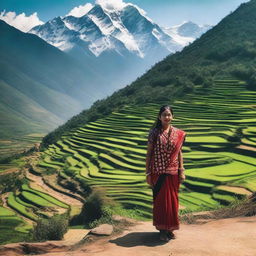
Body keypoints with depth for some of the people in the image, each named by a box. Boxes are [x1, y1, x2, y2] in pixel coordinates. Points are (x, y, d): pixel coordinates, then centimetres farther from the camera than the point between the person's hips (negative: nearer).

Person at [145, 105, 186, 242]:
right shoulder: (154, 132, -4)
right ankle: (162, 230, 15)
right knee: (160, 200, 4)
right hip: (158, 172, -3)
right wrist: (148, 173, -5)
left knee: (172, 200, 9)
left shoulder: (178, 133, 4)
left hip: (173, 172, 3)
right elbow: (149, 153, -3)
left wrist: (182, 171, 4)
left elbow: (179, 152, 9)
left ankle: (170, 228, 23)